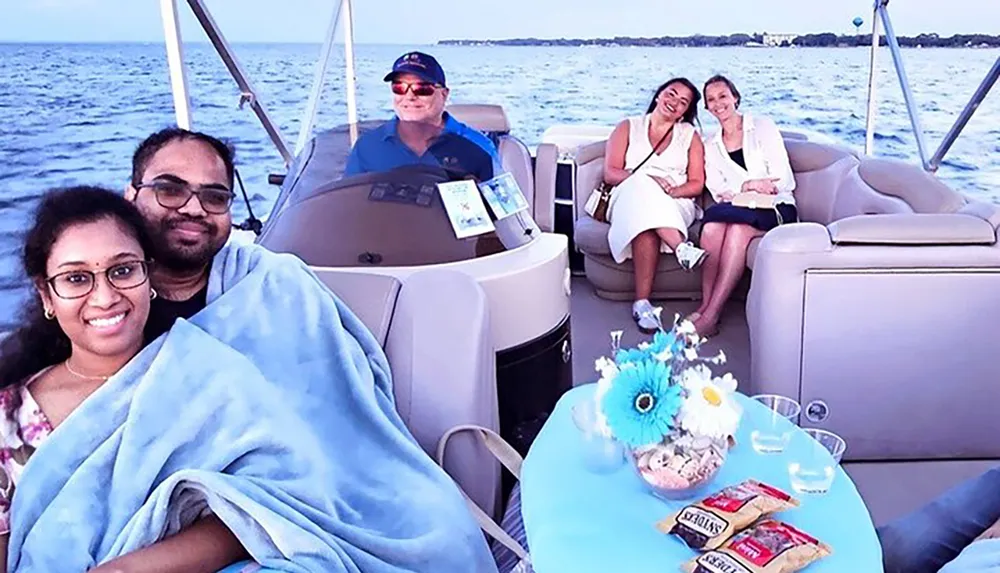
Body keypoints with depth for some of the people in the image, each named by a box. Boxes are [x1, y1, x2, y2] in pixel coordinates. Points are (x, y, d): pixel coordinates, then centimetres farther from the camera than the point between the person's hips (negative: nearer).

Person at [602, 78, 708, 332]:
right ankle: (681, 248, -50)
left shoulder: (690, 135, 20)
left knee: (647, 225, -36)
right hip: (628, 200, 0)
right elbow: (611, 173, 2)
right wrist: (647, 179, -16)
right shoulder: (628, 127, 16)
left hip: (676, 206, 0)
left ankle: (642, 302, -45)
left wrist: (671, 191, -14)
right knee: (641, 187, -38)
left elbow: (697, 184, 9)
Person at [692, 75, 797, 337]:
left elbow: (782, 178, -3)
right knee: (712, 225, -34)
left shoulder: (762, 126, 7)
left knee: (738, 227, -36)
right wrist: (749, 185, -17)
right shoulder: (710, 147, 17)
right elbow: (718, 192, 3)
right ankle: (705, 307, -34)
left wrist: (739, 190, -13)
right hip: (737, 209, 3)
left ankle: (710, 316, -39)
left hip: (775, 208, -3)